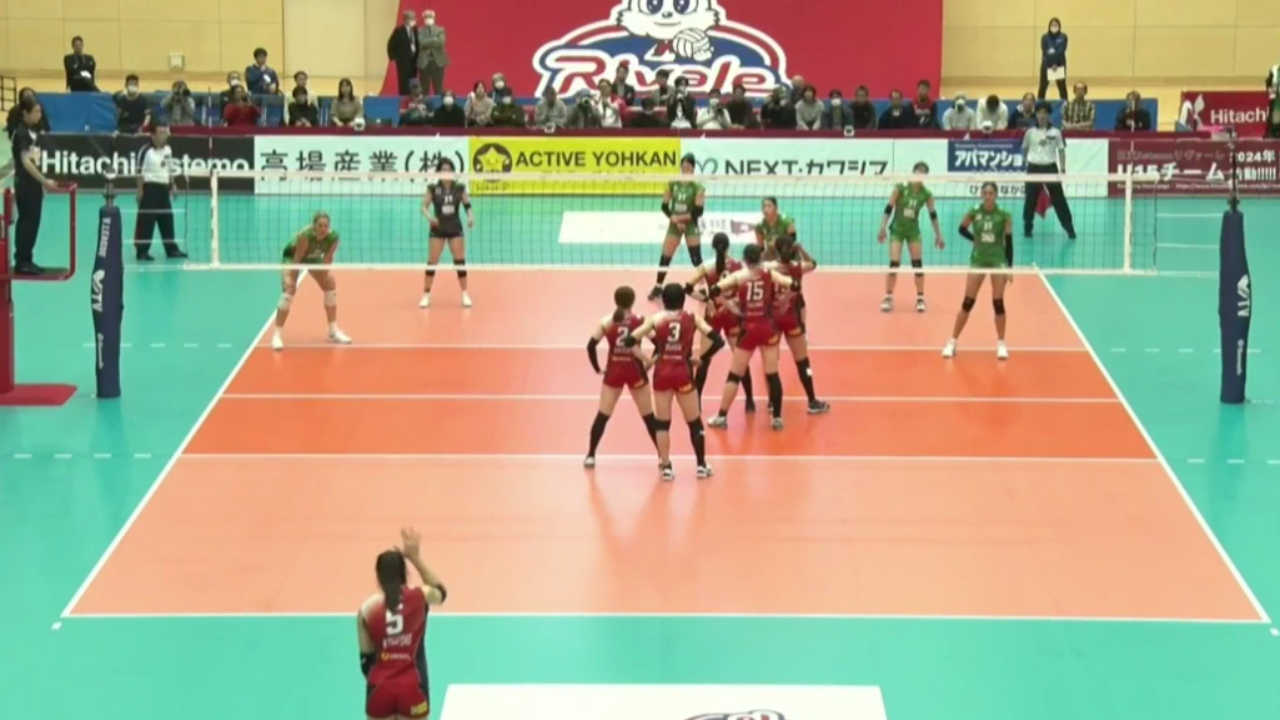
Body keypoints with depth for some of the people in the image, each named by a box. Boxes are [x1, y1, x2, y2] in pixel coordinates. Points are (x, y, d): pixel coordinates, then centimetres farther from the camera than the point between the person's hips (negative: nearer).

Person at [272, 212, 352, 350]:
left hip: (314, 258, 6)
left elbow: (328, 258, -15)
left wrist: (324, 274, -20)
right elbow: (297, 259, -35)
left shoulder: (333, 237, -28)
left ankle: (333, 331, 16)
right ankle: (277, 335, -19)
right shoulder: (305, 236, -41)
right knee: (289, 290, -21)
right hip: (293, 256, -5)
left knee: (330, 284, 2)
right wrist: (291, 280, -32)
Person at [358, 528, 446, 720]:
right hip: (412, 688, 0)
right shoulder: (419, 598, -7)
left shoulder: (367, 608, -6)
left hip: (380, 688, 1)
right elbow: (440, 590, 18)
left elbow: (366, 655, 1)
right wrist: (416, 558, 17)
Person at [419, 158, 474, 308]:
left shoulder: (459, 188, -1)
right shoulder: (433, 188, -5)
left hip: (455, 229, 1)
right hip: (438, 229, -1)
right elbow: (424, 207, -6)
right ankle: (426, 295, 6)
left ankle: (465, 294, 10)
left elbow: (467, 205, 2)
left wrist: (471, 217, -17)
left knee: (460, 261, 0)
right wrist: (429, 217, -26)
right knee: (432, 262, -3)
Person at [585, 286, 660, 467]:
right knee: (648, 416, 10)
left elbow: (591, 346, -7)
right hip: (635, 372, -1)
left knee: (602, 415, 11)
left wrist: (598, 368, 1)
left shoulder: (606, 322, -3)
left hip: (614, 372, 1)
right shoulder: (639, 321, -7)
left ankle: (590, 456, 9)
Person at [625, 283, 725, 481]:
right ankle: (701, 465, 17)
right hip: (683, 373, -1)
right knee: (694, 421, 13)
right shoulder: (692, 318, 0)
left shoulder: (656, 320, 1)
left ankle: (665, 466, 11)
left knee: (663, 422, 11)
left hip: (662, 373, 1)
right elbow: (718, 341, -6)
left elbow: (630, 340, -3)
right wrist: (702, 359, 4)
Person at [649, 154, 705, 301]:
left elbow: (698, 212, -15)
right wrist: (674, 219, -13)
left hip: (691, 226, -3)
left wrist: (680, 217, -19)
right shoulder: (672, 184, -1)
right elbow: (664, 206, 1)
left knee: (696, 259, -5)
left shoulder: (697, 187, -11)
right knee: (665, 257, 7)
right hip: (674, 225, 3)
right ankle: (658, 287, 21)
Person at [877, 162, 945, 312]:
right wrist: (883, 227, -17)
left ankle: (920, 298, 9)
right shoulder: (901, 188, -13)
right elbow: (889, 208, -11)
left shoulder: (926, 194, -4)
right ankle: (888, 298, 3)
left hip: (913, 230, 3)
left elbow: (933, 215, 3)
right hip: (897, 229, -3)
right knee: (894, 264, -10)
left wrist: (938, 235, 2)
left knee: (918, 264, -2)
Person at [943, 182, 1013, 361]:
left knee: (998, 303, -1)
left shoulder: (1004, 216, -6)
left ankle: (1001, 344, 12)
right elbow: (962, 230, 15)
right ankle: (953, 342, 6)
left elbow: (1009, 243, -3)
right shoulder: (973, 213, -4)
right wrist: (977, 239, 9)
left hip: (998, 261, -1)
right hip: (978, 261, 1)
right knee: (968, 302, -1)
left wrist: (1009, 268, -5)